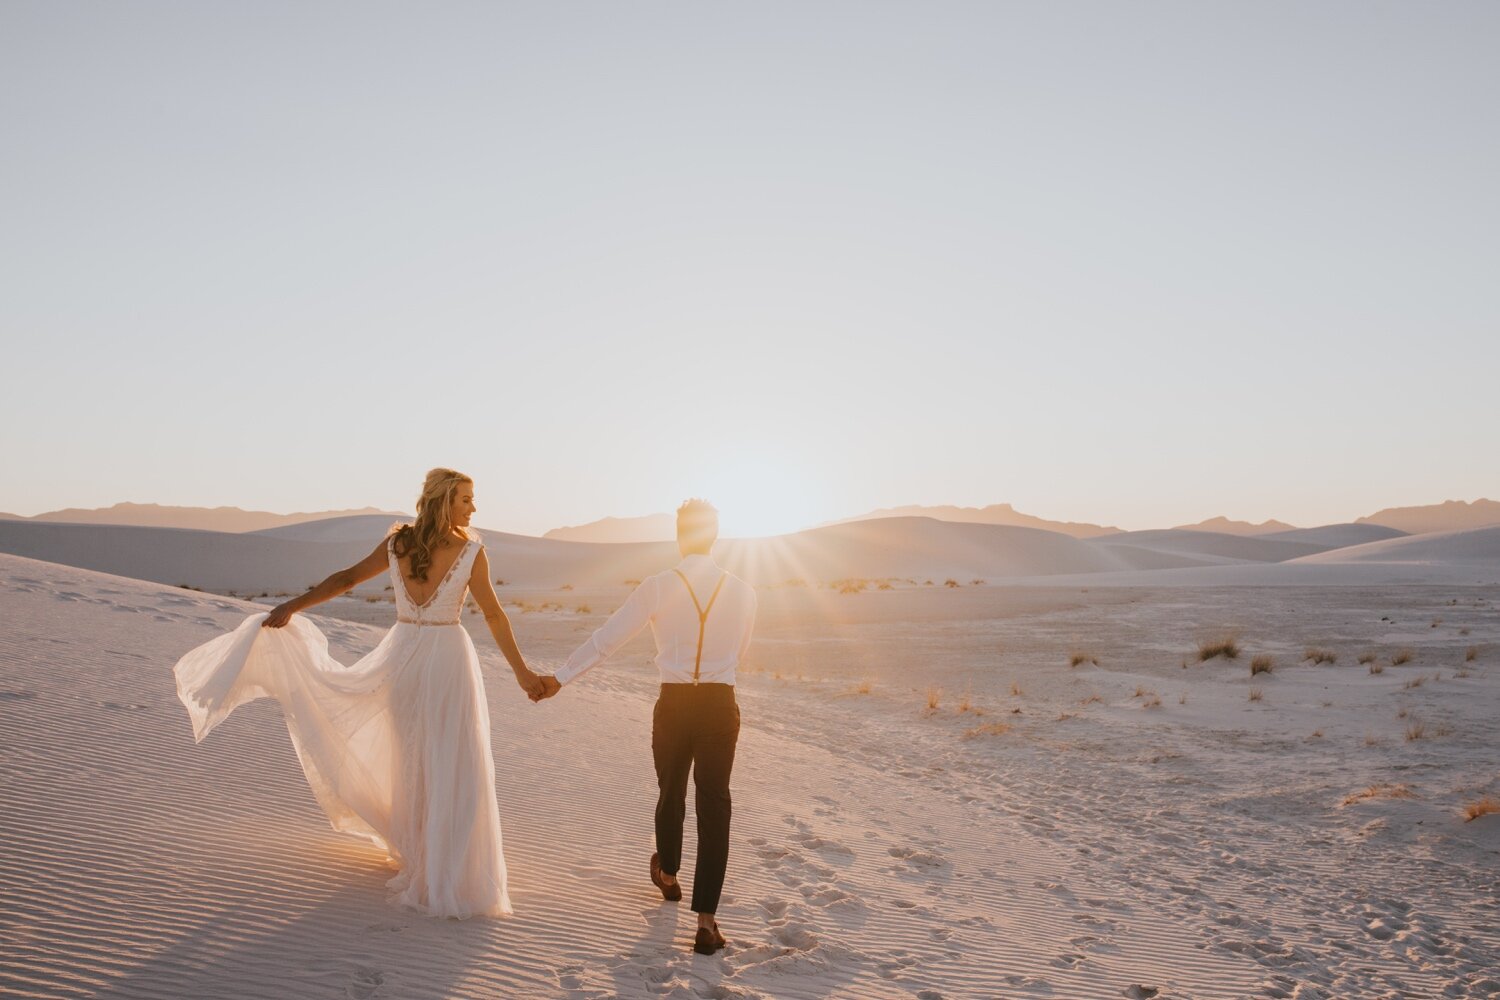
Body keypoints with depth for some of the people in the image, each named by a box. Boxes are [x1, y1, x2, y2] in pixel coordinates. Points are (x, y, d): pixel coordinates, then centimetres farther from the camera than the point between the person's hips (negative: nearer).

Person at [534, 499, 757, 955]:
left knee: (670, 793, 22)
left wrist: (561, 678, 4)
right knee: (714, 805, 4)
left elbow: (606, 638, -5)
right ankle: (706, 920, 1)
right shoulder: (742, 591, -4)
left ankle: (668, 875, 47)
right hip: (720, 704, 0)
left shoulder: (658, 587, -9)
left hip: (674, 704, 0)